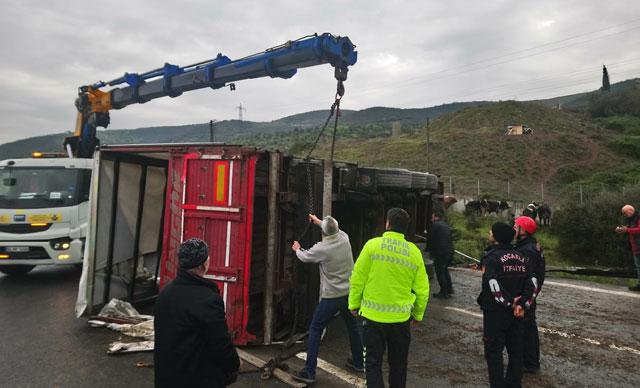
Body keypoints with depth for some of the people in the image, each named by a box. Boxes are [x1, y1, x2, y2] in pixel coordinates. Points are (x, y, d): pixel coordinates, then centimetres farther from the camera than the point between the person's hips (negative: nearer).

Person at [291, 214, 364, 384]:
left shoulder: (321, 248, -17)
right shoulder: (344, 239, -4)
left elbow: (304, 257, 4)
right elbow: (337, 230, 21)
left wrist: (297, 249, 27)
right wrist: (318, 222, 33)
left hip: (331, 297, -5)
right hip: (349, 293, 6)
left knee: (315, 330, 6)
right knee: (352, 327, 23)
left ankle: (309, 372, 7)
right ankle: (358, 362, 39)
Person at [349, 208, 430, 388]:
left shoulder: (372, 245, -10)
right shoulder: (414, 251, -2)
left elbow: (358, 278, -8)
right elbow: (422, 289, 2)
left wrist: (354, 303, 6)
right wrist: (418, 315, 16)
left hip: (373, 315, -2)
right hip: (401, 318, 3)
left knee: (373, 362, 9)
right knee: (398, 363, 19)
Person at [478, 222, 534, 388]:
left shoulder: (492, 257, -15)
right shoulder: (521, 258, 7)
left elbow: (493, 285, -27)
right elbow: (530, 283, 4)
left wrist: (509, 303, -16)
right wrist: (521, 304, -3)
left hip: (495, 312, -7)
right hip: (515, 312, 7)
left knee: (494, 351, 2)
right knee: (515, 350, 16)